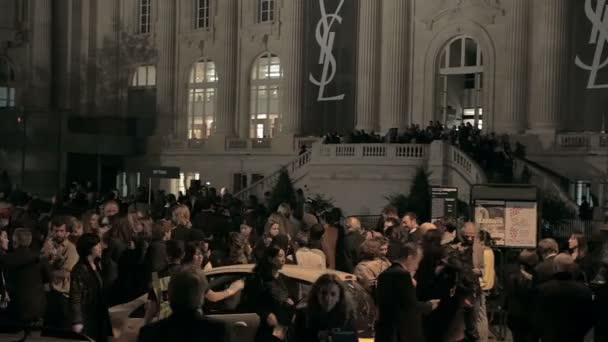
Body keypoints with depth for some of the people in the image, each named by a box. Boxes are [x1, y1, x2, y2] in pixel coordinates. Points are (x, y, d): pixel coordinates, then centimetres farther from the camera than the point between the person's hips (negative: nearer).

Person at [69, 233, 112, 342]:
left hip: (98, 317, 8)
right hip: (86, 319, -8)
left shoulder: (96, 266, 10)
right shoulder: (80, 269, -15)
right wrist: (77, 322, -23)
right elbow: (75, 297, -19)